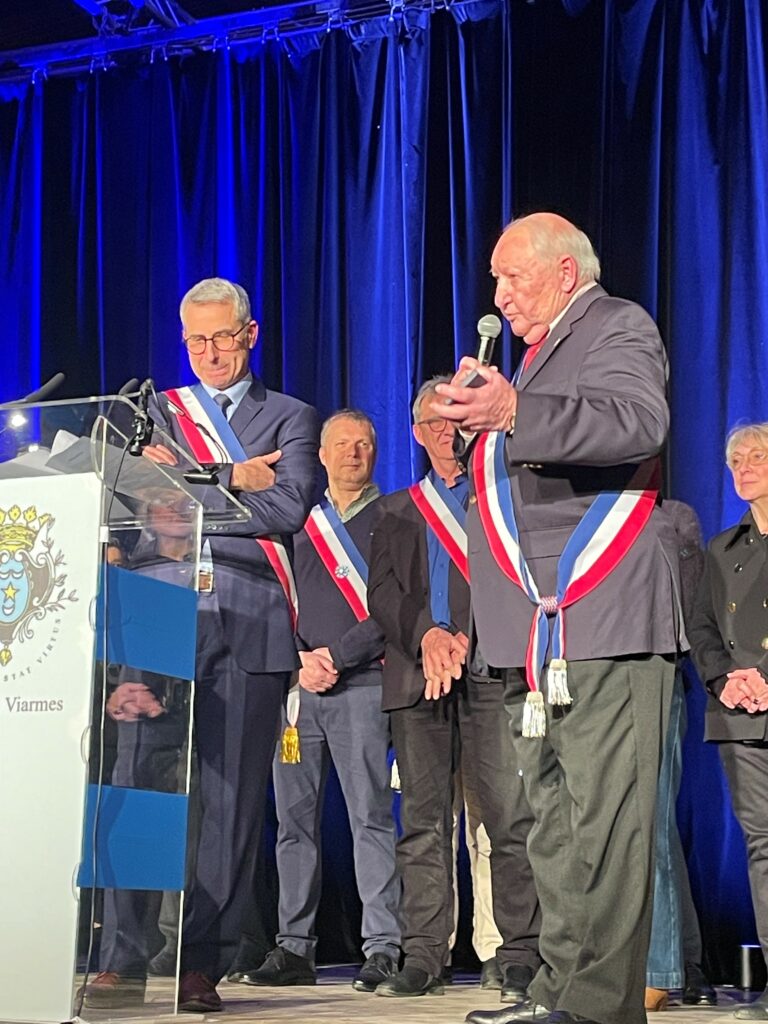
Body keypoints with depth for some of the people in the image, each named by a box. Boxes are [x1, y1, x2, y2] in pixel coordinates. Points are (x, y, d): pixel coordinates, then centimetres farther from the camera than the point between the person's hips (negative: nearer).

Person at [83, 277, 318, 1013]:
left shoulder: (290, 418, 14)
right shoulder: (157, 411, 20)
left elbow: (289, 508, -4)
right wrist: (228, 478, -7)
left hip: (251, 626, -1)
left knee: (231, 796, -2)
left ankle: (202, 964, 3)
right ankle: (127, 955, -1)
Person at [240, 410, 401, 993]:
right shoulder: (301, 522, 19)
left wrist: (335, 655, -11)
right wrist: (300, 660, -1)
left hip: (361, 684, -4)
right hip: (297, 684, 5)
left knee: (371, 814, -9)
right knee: (295, 817, 4)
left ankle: (382, 948, -7)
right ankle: (294, 948, 10)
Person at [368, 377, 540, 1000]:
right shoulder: (398, 511, 22)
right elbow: (381, 591, 10)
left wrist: (470, 638, -11)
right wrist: (427, 635, -9)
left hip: (490, 672, -3)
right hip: (416, 678, 3)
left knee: (512, 819, -9)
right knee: (423, 821, 2)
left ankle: (521, 957, -6)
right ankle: (423, 958, 5)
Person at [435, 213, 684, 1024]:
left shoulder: (618, 327, 1)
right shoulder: (536, 354, 28)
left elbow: (638, 422, -21)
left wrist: (515, 413, -33)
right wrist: (476, 425, 15)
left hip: (603, 621, -9)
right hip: (536, 631, 10)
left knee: (602, 822, -11)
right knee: (552, 823, 10)